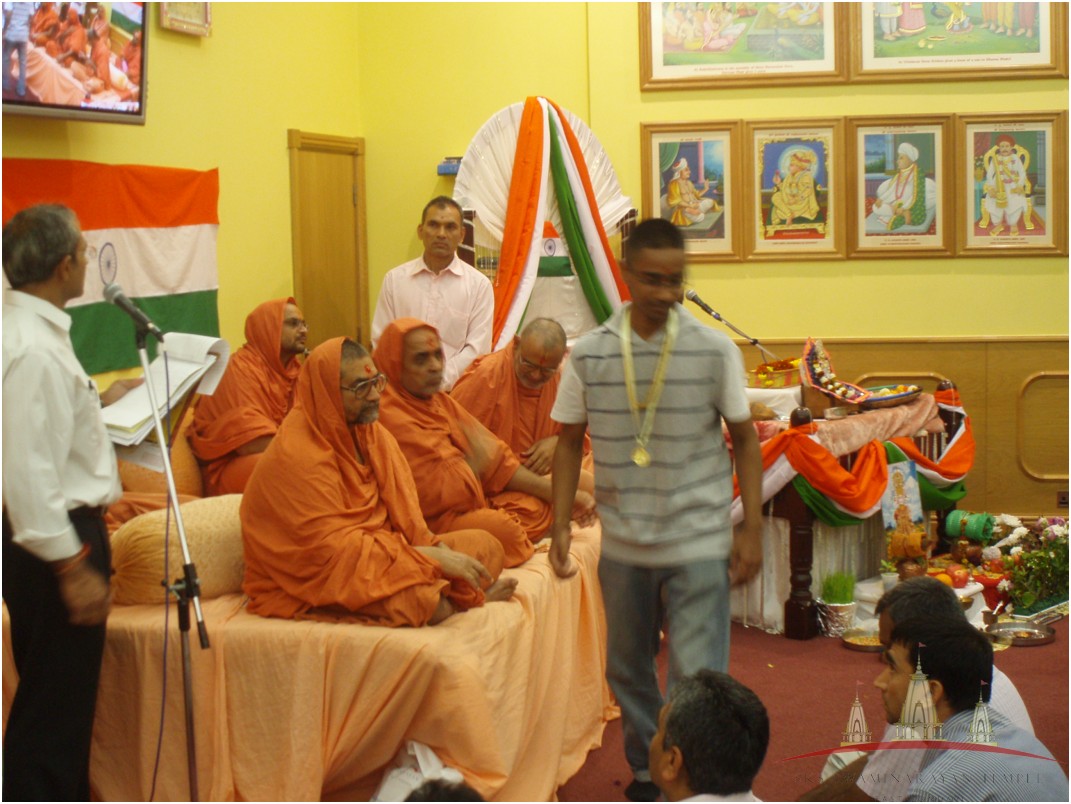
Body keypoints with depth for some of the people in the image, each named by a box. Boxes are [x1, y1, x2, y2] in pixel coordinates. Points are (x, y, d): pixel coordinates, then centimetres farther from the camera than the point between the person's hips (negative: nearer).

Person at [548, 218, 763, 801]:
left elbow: (744, 440, 1)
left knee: (698, 678, -6)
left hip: (699, 545, -3)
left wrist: (751, 529, -3)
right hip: (621, 546, 3)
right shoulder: (589, 354, -3)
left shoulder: (714, 350, -7)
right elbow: (570, 441, 7)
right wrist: (560, 525, 1)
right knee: (628, 671, 18)